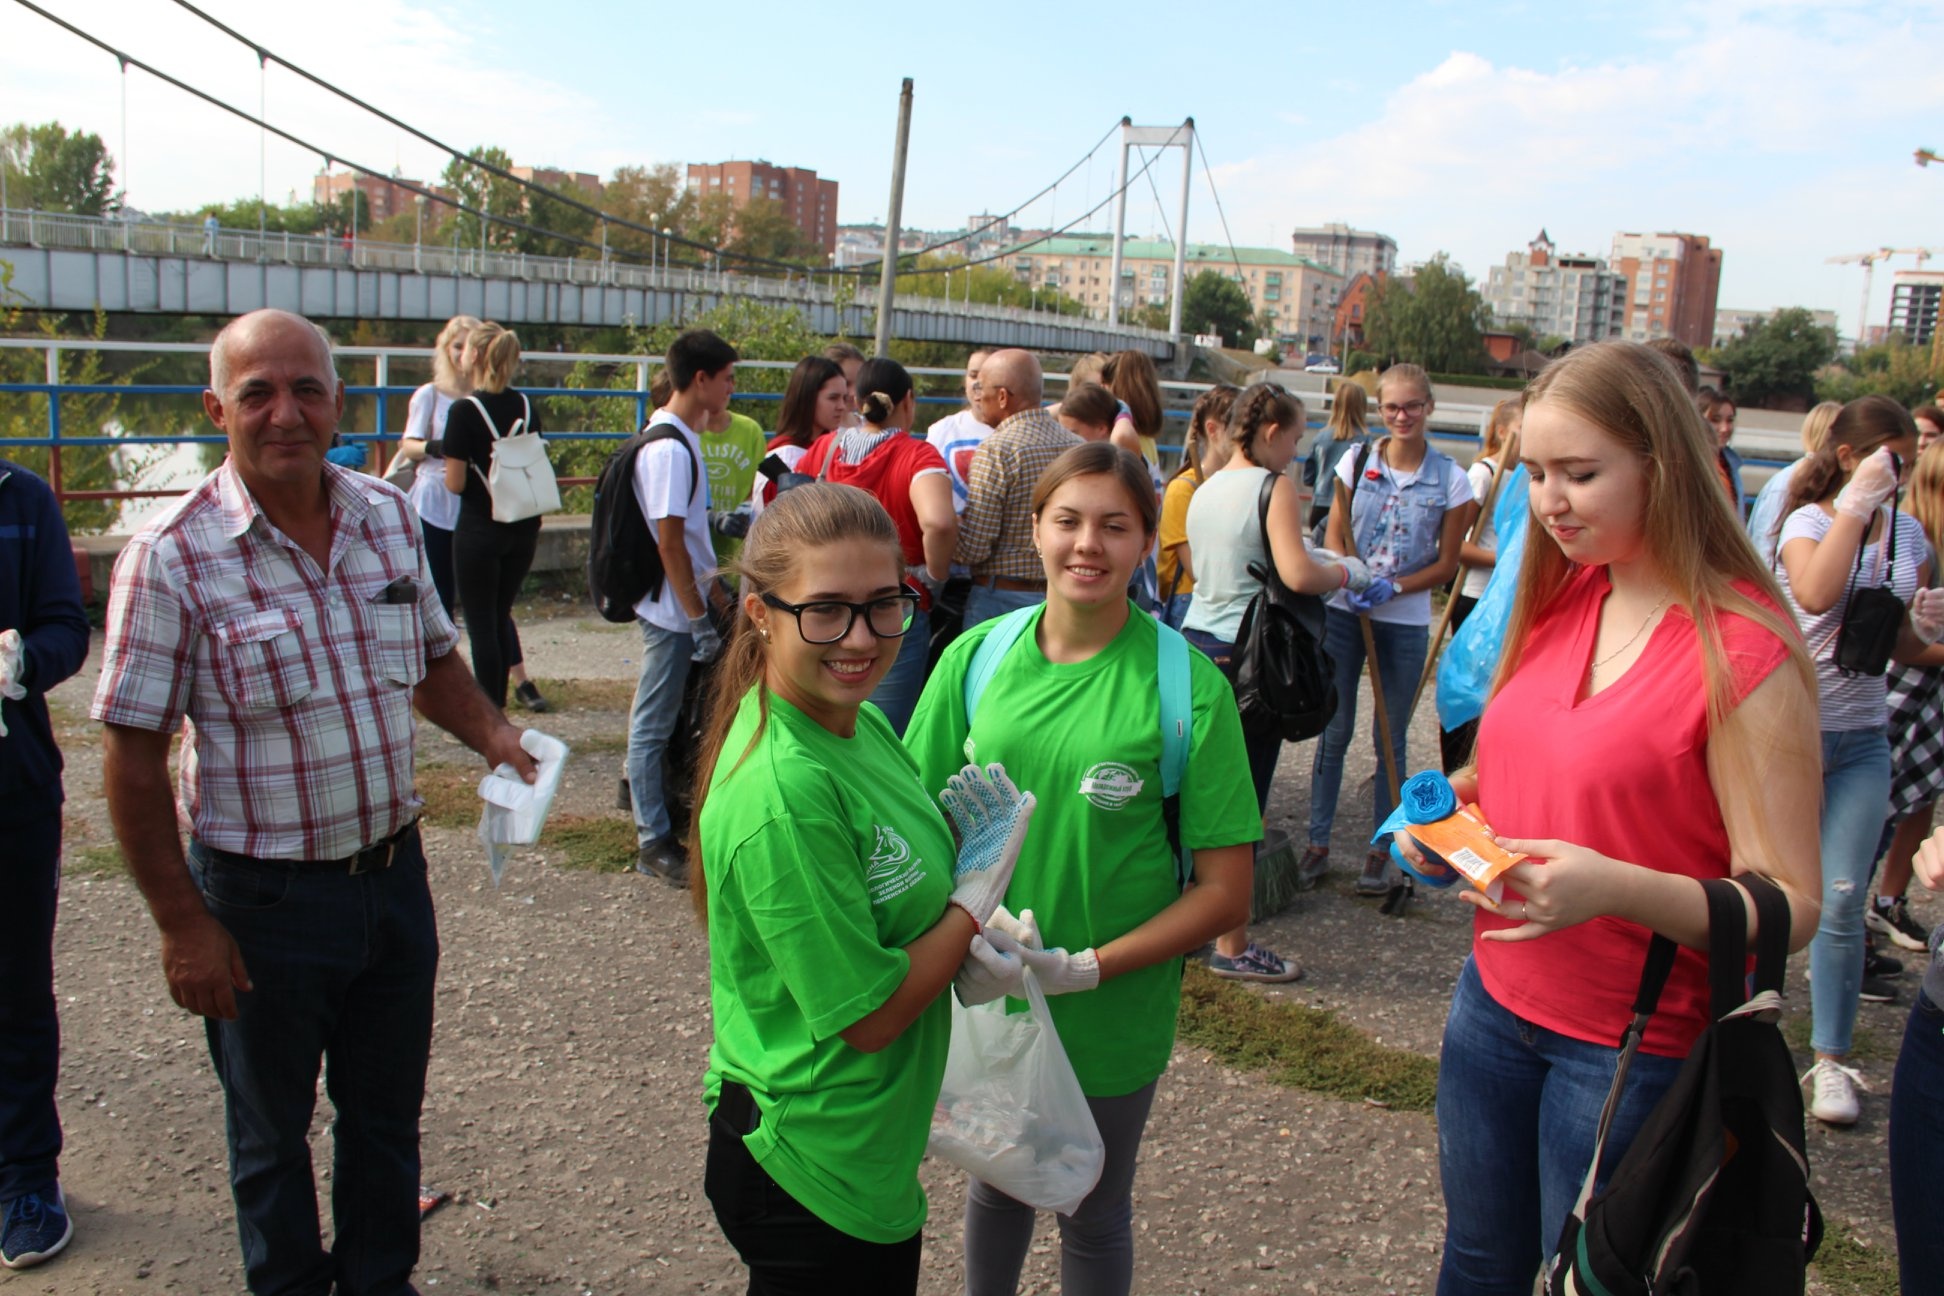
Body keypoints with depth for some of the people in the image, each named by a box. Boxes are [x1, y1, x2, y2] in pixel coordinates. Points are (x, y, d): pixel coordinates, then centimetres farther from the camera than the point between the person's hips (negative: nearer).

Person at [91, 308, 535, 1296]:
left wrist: (490, 731, -5)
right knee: (272, 1131, 18)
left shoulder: (389, 517, -1)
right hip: (263, 903, -4)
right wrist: (183, 925, -13)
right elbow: (133, 761, -14)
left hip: (393, 872, 5)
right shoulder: (172, 558, -17)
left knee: (386, 1111, 22)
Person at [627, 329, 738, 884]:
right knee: (653, 724, 0)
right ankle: (653, 843, 8)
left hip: (682, 606, 10)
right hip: (673, 610, -9)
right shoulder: (670, 448, -20)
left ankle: (662, 810, 30)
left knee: (662, 720, 18)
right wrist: (700, 619, -18)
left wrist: (713, 594, 18)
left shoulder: (678, 437, 11)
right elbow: (669, 544, -21)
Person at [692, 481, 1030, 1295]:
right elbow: (867, 1015, -24)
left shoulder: (860, 724, -1)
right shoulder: (782, 792, -29)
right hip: (818, 1174, -8)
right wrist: (982, 885, -15)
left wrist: (962, 833, -7)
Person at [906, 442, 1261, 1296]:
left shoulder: (1187, 686, -15)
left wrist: (1086, 967, -21)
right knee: (995, 1186, 25)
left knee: (1094, 1215, 19)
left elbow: (1225, 892, -13)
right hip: (985, 995, 3)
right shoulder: (978, 656, -6)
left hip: (1113, 1013, -2)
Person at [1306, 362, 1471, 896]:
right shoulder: (1356, 462, 1)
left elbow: (1446, 563, 0)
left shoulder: (1450, 480, -2)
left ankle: (1380, 852, 18)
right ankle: (1317, 842, 18)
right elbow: (1334, 538, 4)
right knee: (1334, 730, 6)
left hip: (1405, 620, -1)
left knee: (1390, 739, 7)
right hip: (1344, 612, 1)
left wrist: (1393, 587, -15)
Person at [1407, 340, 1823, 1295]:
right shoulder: (1559, 601, 3)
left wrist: (1615, 887, -34)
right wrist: (1454, 807, -2)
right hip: (1496, 999, 6)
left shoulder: (1744, 652, -18)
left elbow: (1789, 909, -19)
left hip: (1633, 1048, -6)